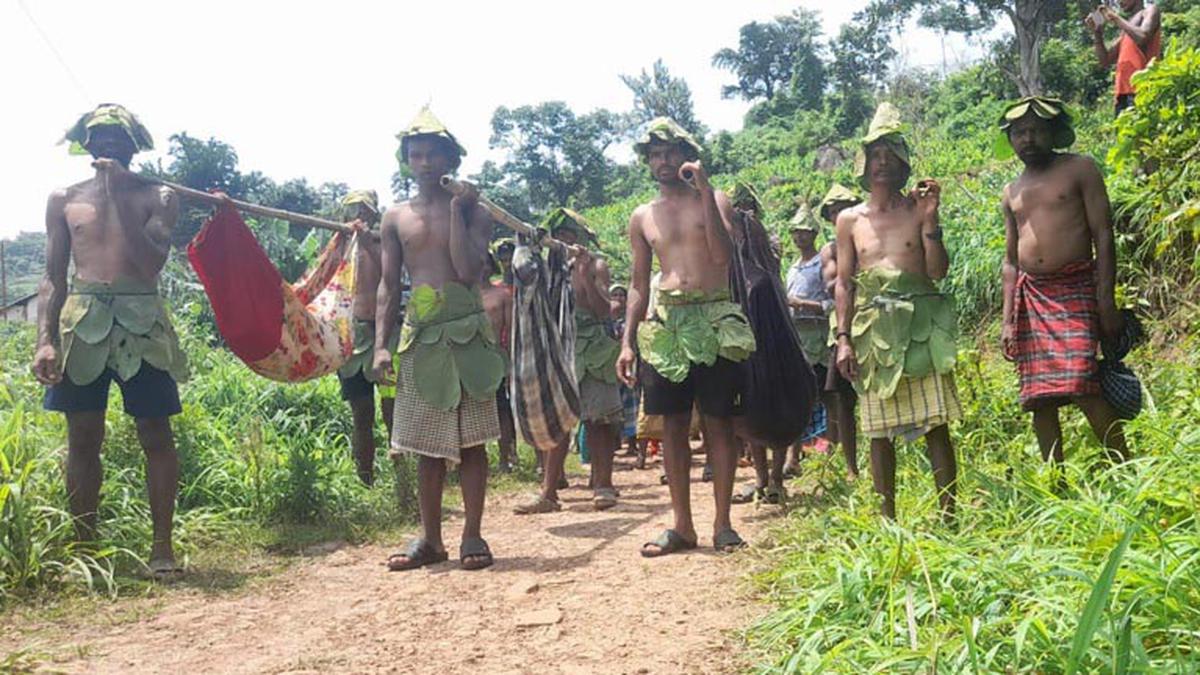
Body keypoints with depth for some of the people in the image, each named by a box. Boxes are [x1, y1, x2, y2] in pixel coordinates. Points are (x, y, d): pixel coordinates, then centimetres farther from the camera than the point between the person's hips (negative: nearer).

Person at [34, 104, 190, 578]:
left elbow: (153, 260, -10)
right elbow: (53, 276, 10)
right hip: (81, 322, 2)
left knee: (156, 436, -1)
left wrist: (119, 197, -11)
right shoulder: (65, 199, 13)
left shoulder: (157, 196, 6)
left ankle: (162, 545, 7)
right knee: (83, 440, 5)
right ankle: (84, 545, 15)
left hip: (141, 323, -2)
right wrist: (45, 340, 0)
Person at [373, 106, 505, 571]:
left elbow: (469, 271, -12)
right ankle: (430, 540, 16)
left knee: (471, 439, 1)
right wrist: (381, 344, -1)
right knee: (427, 444, 7)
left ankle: (472, 536, 8)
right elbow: (389, 287, 9)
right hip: (419, 336, 3)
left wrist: (457, 210, -9)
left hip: (466, 332, -3)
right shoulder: (396, 218, 11)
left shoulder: (471, 210, 3)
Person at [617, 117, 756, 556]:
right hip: (664, 324, 3)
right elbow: (638, 285, 15)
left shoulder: (714, 201, 5)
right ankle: (682, 525, 11)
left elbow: (722, 254, -13)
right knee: (673, 424, 3)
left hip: (714, 321, -3)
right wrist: (627, 343, 7)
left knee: (718, 421, 0)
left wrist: (704, 189, -15)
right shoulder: (642, 218, 14)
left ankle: (722, 524, 8)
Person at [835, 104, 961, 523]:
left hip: (920, 323, -1)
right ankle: (888, 521, 12)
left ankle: (949, 517, 3)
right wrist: (843, 338, 1)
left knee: (935, 423, -4)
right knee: (879, 430, 3)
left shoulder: (918, 208, 6)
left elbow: (938, 271, -1)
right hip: (872, 327, 1)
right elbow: (844, 284, 9)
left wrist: (930, 219, -11)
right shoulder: (849, 220, 10)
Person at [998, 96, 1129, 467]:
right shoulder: (1012, 192, 17)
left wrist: (1106, 301, -12)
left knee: (1083, 386, -19)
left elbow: (1104, 237, -2)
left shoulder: (1080, 169, 4)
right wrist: (1008, 320, 10)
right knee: (1039, 397, 1)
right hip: (1030, 296, 5)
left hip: (1076, 290, -5)